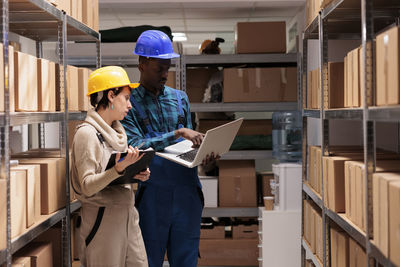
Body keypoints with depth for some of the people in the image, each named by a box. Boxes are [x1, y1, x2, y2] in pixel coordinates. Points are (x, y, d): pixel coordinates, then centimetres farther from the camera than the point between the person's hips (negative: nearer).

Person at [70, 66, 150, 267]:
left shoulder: (117, 132, 16)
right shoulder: (87, 133, -11)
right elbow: (88, 186, -19)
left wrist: (136, 175, 4)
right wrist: (118, 169, -32)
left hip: (127, 213, 8)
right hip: (103, 217, -8)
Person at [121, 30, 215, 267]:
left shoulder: (180, 98, 16)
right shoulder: (129, 103, 0)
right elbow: (135, 147, -13)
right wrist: (178, 133, -18)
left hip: (187, 189, 4)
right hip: (152, 192, -4)